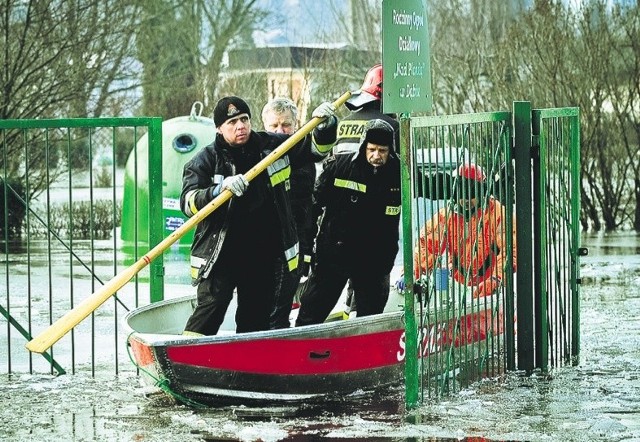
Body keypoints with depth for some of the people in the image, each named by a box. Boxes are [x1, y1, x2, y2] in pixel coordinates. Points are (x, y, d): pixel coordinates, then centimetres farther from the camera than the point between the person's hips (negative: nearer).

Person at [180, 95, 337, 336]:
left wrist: (325, 126, -9)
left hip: (264, 256, 4)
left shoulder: (272, 145, 6)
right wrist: (221, 189, -34)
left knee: (256, 319, 12)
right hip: (220, 256, -4)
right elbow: (188, 202, -17)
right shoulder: (205, 161, -5)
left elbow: (316, 148, 14)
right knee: (210, 311, -12)